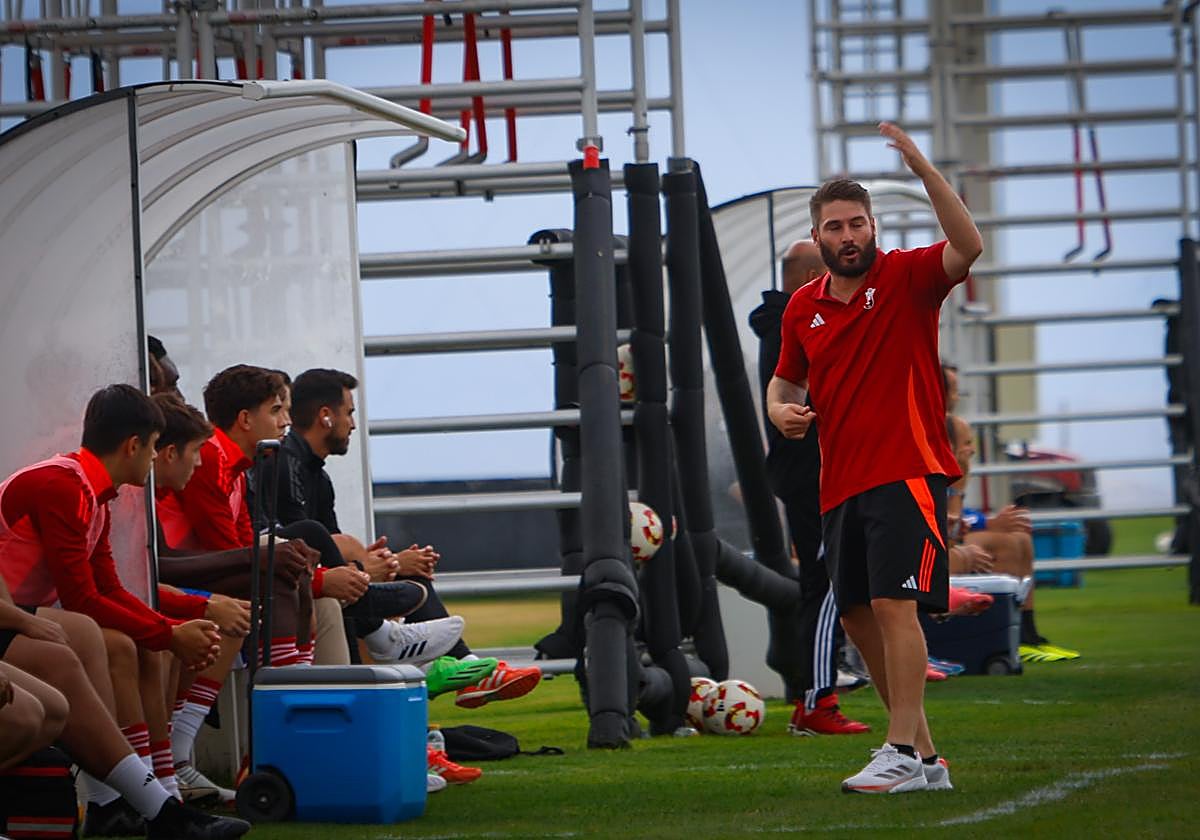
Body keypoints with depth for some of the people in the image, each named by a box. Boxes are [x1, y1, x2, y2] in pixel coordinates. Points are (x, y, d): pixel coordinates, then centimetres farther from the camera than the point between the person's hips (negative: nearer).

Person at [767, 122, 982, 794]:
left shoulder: (907, 278, -4)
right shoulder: (803, 308, 12)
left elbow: (968, 247, -23)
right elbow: (785, 379, 27)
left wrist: (923, 168, -30)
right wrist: (782, 410, 3)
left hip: (906, 473, -7)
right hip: (841, 483, 7)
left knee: (893, 605, -18)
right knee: (858, 617, 8)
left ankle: (903, 755, -19)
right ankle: (923, 754, 18)